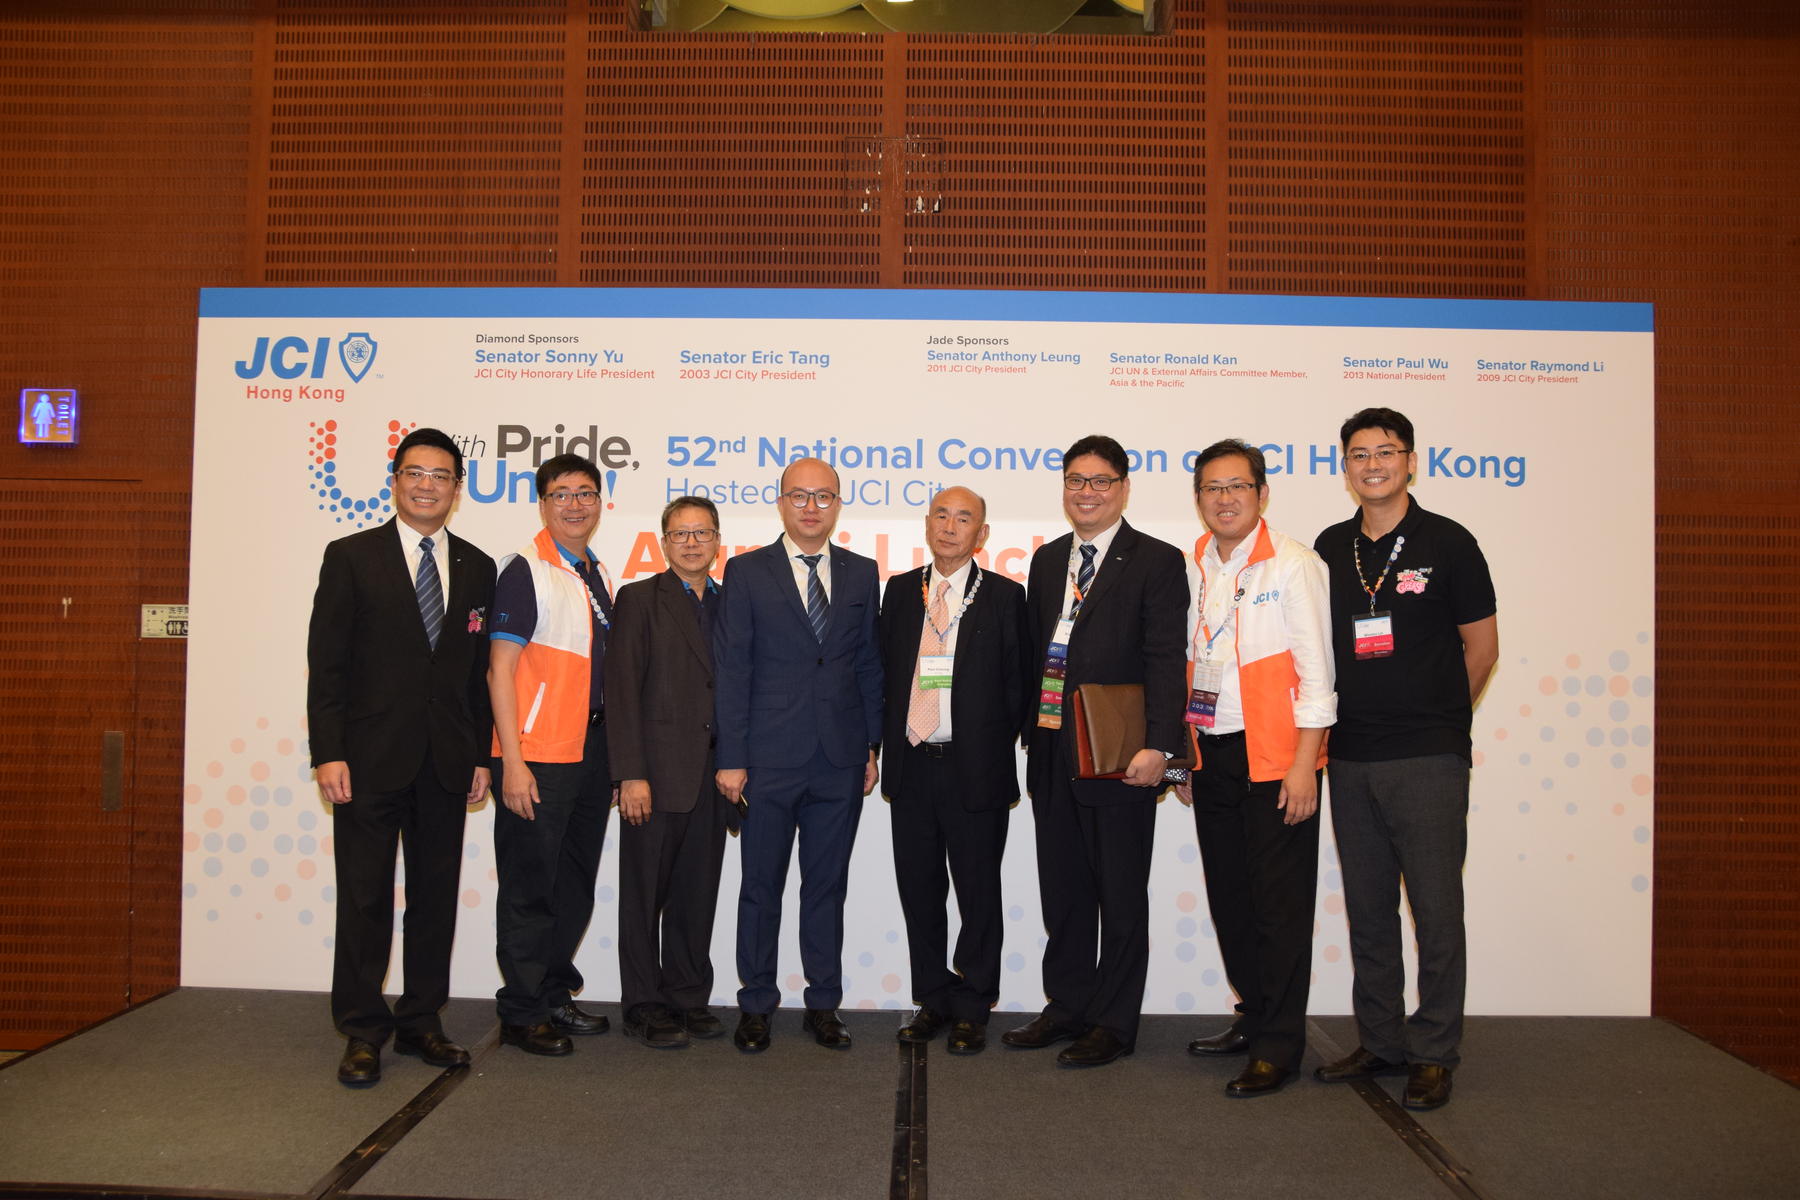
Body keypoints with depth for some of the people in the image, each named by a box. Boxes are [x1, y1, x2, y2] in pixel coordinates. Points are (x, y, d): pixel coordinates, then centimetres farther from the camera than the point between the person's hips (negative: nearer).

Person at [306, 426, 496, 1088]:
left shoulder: (477, 568, 9)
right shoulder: (351, 556, 1)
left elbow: (479, 670, 10)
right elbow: (326, 661, -3)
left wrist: (480, 755, 5)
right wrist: (328, 753, -11)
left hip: (446, 762, 3)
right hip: (370, 758, -3)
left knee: (436, 896, 10)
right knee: (365, 897, 3)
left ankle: (422, 1022, 23)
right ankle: (363, 1032, 16)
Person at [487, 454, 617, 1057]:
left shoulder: (599, 576, 13)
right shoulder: (525, 570, -8)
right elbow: (500, 669, -12)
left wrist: (614, 758, 13)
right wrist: (511, 762, -17)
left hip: (590, 752, 7)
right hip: (537, 758, -7)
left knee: (576, 884, 15)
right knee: (530, 887, 2)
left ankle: (555, 993, 29)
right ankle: (521, 1012, 14)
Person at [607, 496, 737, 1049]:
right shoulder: (639, 599, 2)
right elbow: (622, 690, -5)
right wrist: (631, 774, -13)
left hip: (712, 776, 4)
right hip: (657, 775, -4)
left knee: (697, 895, 10)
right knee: (645, 894, 3)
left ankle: (689, 998, 22)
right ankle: (644, 1006, 14)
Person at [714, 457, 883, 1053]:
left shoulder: (862, 574, 9)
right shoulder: (747, 572, 0)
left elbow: (869, 664, 11)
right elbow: (731, 670, -3)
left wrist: (872, 746, 5)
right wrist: (731, 758, -8)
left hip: (841, 759, 2)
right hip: (770, 758, -2)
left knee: (828, 886, 10)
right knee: (761, 887, 7)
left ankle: (823, 1005, 22)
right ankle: (755, 1007, 20)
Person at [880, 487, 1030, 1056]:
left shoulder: (1004, 596, 0)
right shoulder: (900, 591, 10)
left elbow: (1017, 682, 0)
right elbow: (885, 669, 12)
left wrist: (997, 746, -4)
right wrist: (891, 740, 4)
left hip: (975, 769, -3)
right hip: (911, 765, 4)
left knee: (978, 892, 5)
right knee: (918, 888, 11)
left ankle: (972, 1009, 19)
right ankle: (933, 1000, 25)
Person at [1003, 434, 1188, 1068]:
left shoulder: (1157, 562, -5)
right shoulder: (1047, 560, 13)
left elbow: (1166, 661, -13)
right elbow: (1034, 652, 15)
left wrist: (1158, 746, -21)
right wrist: (1032, 735, 9)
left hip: (1120, 756, -6)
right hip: (1053, 755, 6)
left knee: (1122, 894, 6)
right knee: (1062, 889, 15)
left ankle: (1114, 1022, 18)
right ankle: (1067, 1007, 29)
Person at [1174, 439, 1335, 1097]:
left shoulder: (1292, 564, -6)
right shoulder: (1191, 570, 11)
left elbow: (1316, 669, -10)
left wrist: (1304, 763, -15)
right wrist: (1181, 754, 13)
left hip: (1273, 758, -6)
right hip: (1211, 758, 6)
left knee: (1280, 903, -1)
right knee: (1228, 897, 13)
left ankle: (1279, 1045, 9)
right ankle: (1253, 1017, 28)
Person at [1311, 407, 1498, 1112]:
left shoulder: (1447, 543, -2)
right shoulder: (1331, 548, 9)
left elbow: (1481, 644, 3)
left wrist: (1438, 718, 7)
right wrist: (1335, 724, 11)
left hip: (1428, 760, -4)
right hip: (1351, 759, 5)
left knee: (1436, 908, 0)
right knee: (1367, 909, 12)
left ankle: (1433, 1054, 12)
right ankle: (1380, 1042, 24)